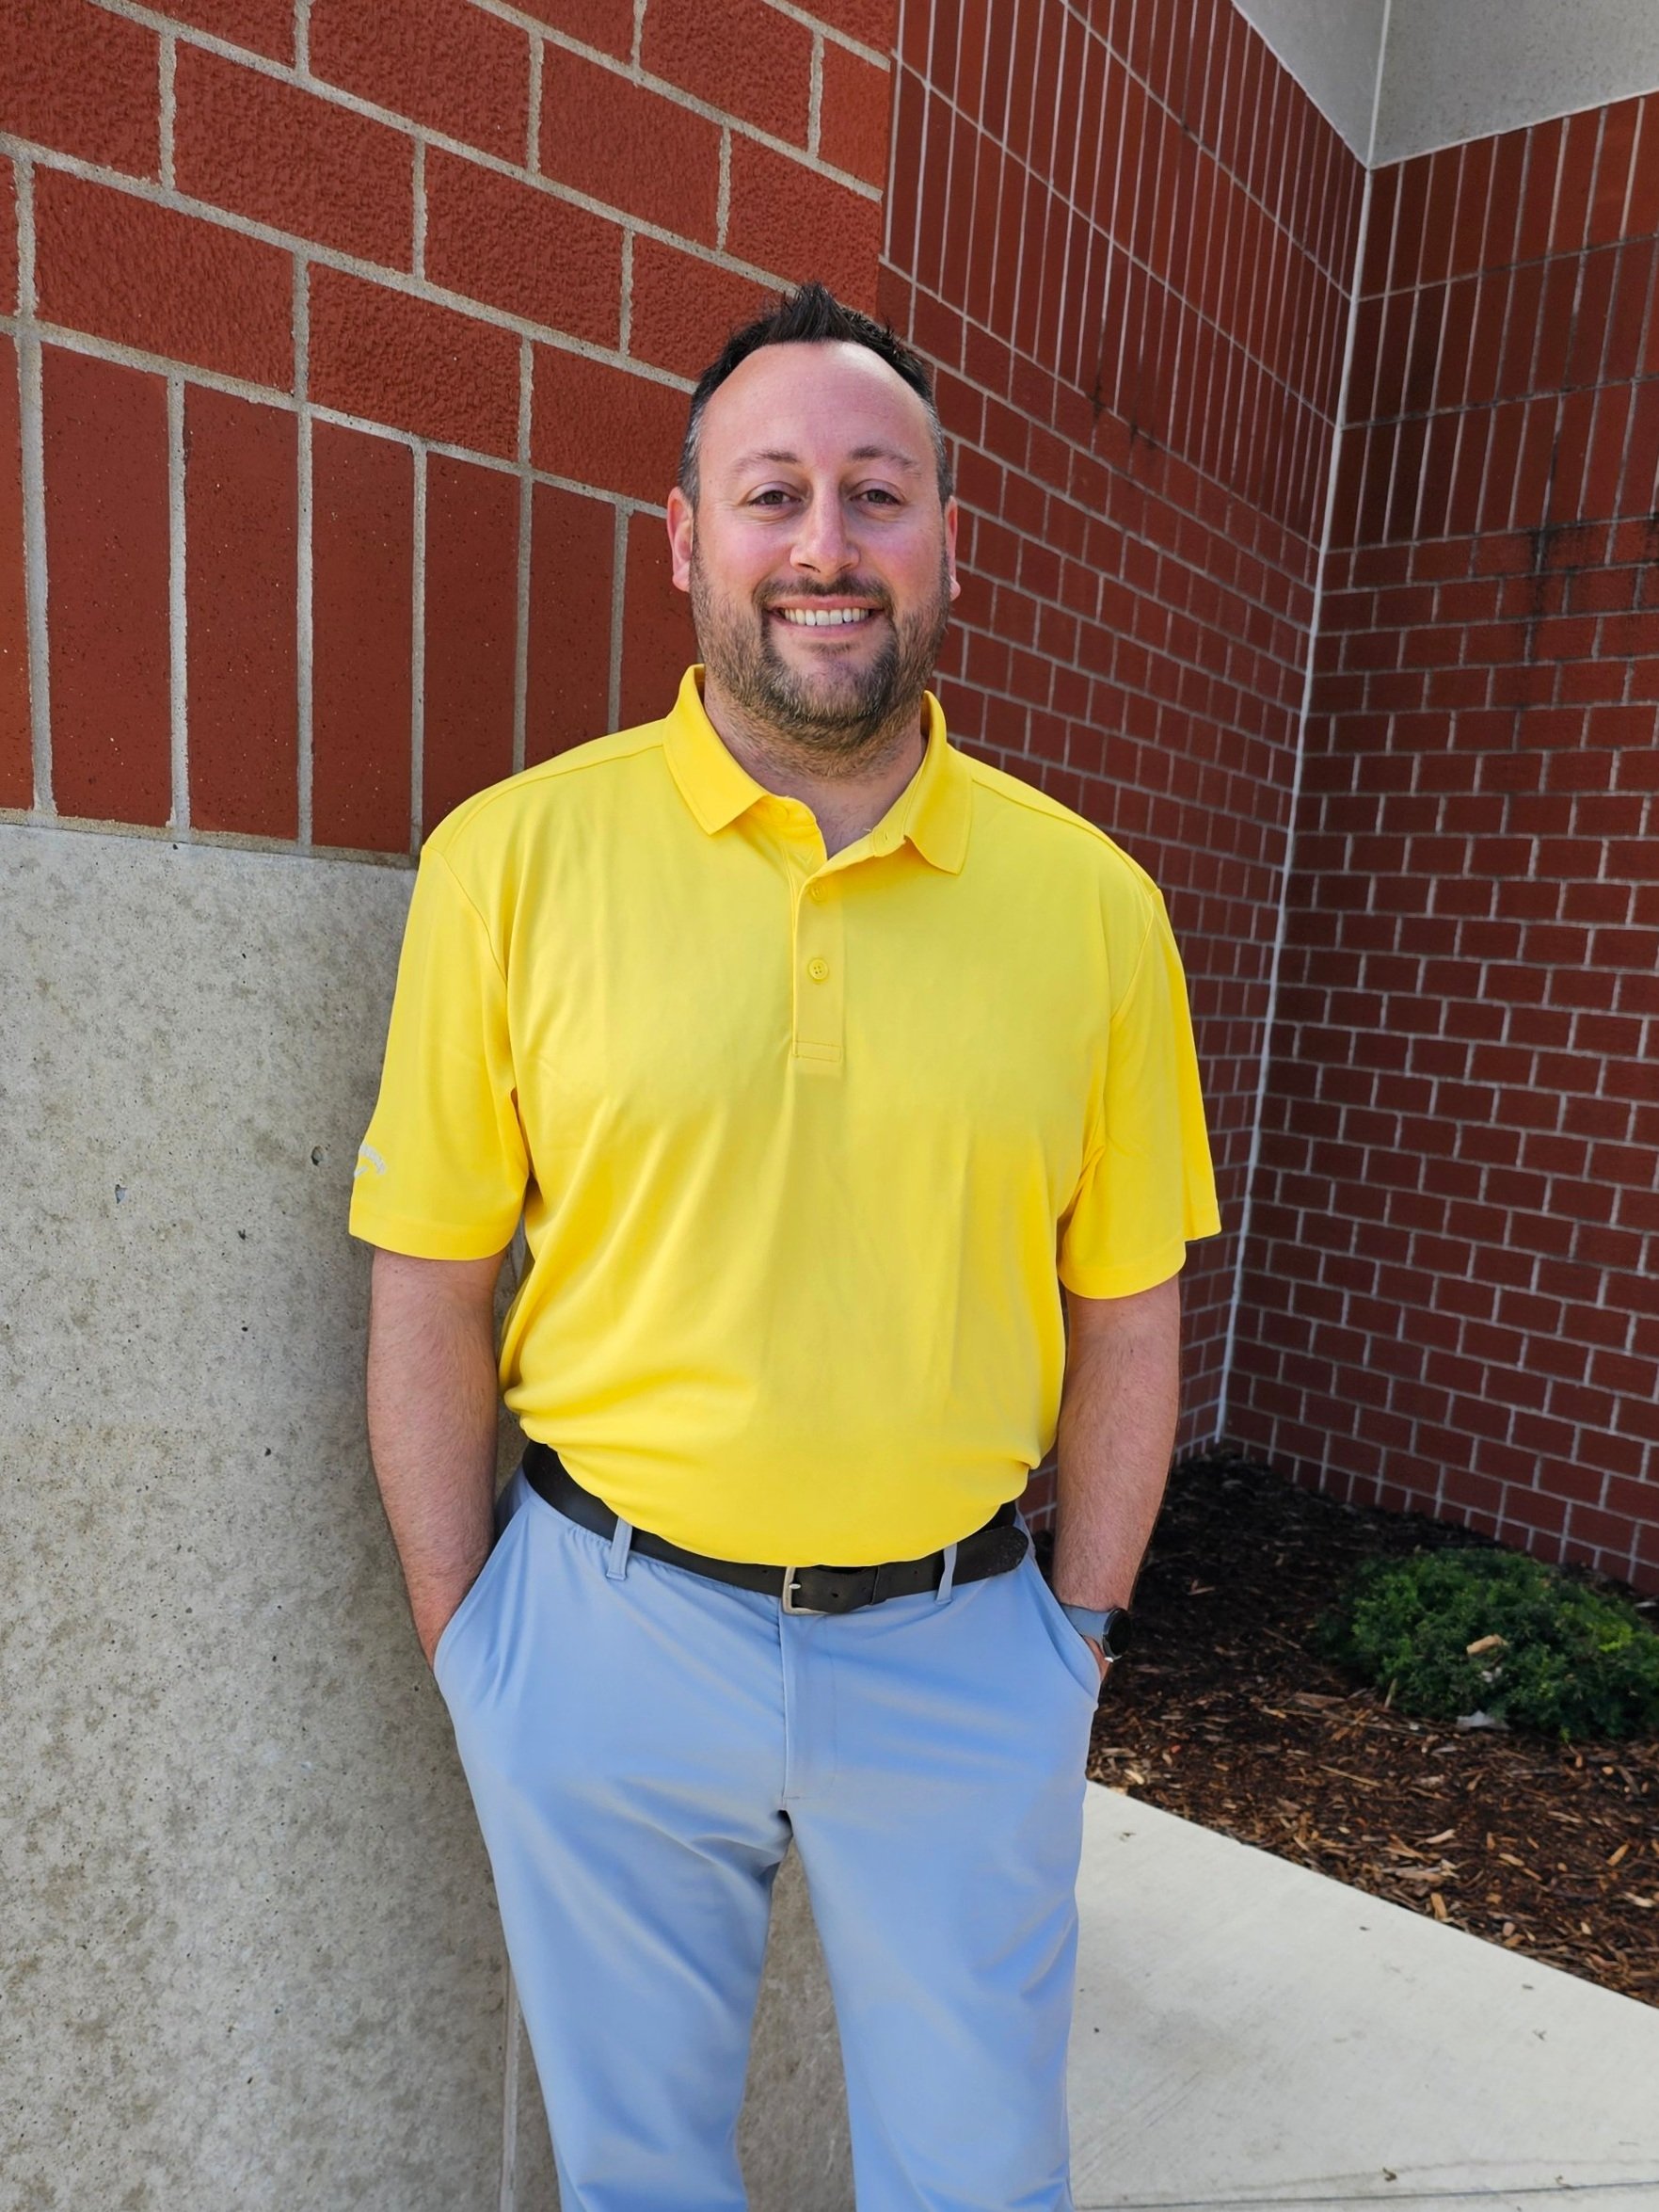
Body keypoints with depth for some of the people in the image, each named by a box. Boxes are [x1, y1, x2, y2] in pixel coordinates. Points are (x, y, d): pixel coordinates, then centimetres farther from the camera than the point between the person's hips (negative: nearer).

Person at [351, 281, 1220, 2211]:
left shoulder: (1091, 899, -5)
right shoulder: (511, 858, -9)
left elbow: (1124, 1310, 1)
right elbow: (430, 1292, -4)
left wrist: (1077, 1629, 2)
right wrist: (464, 1638, -1)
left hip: (962, 1651, 1)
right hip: (605, 1635, 0)